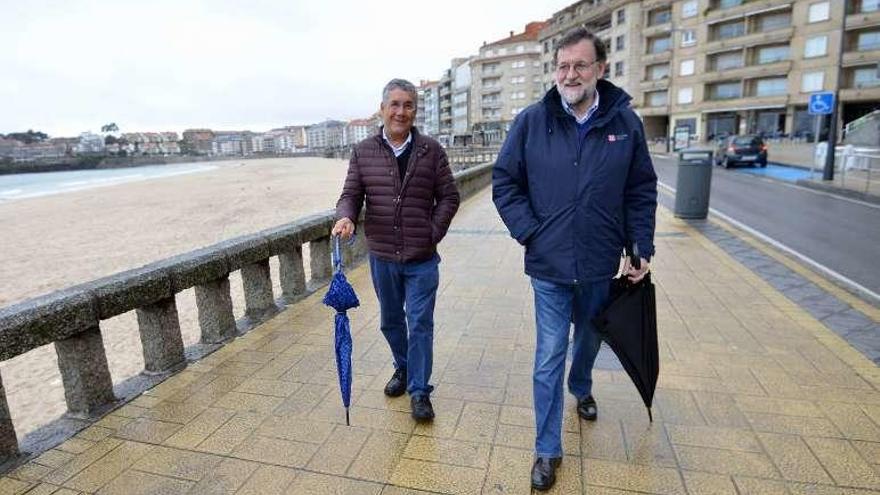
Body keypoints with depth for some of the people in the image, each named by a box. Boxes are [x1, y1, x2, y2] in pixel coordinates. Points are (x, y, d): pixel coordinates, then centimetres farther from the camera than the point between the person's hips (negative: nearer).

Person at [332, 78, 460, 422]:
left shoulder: (432, 151, -2)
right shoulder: (363, 152, 2)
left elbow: (449, 197, 1)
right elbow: (351, 194, 1)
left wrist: (434, 232, -9)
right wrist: (346, 217, -20)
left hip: (422, 258, -2)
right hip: (382, 256, 3)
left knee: (420, 324, 2)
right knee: (391, 320, 19)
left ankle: (419, 390, 18)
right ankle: (403, 367, 43)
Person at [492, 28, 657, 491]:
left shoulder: (625, 122, -3)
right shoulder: (531, 121, -6)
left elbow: (642, 191, 3)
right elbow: (504, 182, -1)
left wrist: (642, 249, -1)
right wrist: (528, 232, -11)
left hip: (601, 266, 2)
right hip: (549, 266, -2)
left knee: (589, 339, 25)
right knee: (549, 358, 3)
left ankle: (581, 388, 57)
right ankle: (547, 450, 20)